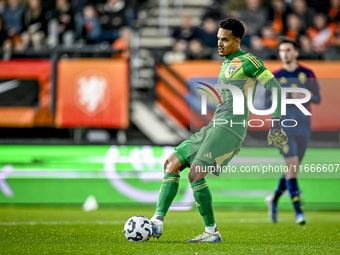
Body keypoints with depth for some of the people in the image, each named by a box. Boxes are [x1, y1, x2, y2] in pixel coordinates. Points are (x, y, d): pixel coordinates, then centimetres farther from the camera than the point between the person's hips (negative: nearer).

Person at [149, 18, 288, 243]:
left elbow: (275, 87, -9)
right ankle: (157, 222, -3)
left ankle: (212, 232, -12)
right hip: (213, 128, 10)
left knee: (195, 174, -21)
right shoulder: (226, 65, 23)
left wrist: (276, 124, -14)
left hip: (230, 129, -10)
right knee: (172, 163, 2)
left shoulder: (248, 61, -5)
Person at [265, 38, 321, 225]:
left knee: (294, 168, 8)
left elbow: (317, 98, 7)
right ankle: (298, 211, -14)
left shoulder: (307, 74, 6)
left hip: (303, 125, 3)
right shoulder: (275, 76, 4)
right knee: (292, 165, -15)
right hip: (283, 125, -2)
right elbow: (266, 102, 5)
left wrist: (304, 96, -13)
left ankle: (274, 199, 32)